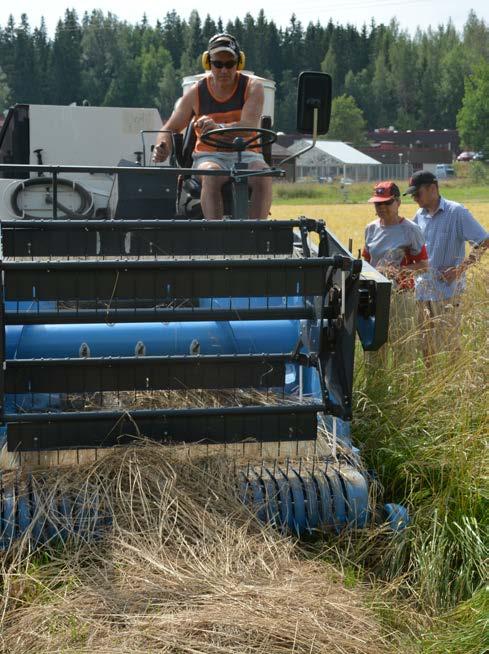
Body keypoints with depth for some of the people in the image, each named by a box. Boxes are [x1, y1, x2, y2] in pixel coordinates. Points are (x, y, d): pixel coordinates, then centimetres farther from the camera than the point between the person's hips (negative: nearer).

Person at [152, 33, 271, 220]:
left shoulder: (253, 87, 0)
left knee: (263, 176, -34)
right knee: (212, 175, -36)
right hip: (209, 156, 0)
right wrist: (162, 147, -15)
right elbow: (170, 128, 10)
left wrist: (218, 128, -40)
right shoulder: (196, 92, 6)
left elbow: (249, 125, -18)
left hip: (245, 154, 0)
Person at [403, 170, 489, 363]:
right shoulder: (420, 215, 10)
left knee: (448, 345, -3)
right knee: (426, 347, 13)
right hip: (422, 289, 6)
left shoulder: (456, 212, -9)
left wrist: (461, 268, -17)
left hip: (447, 291, -6)